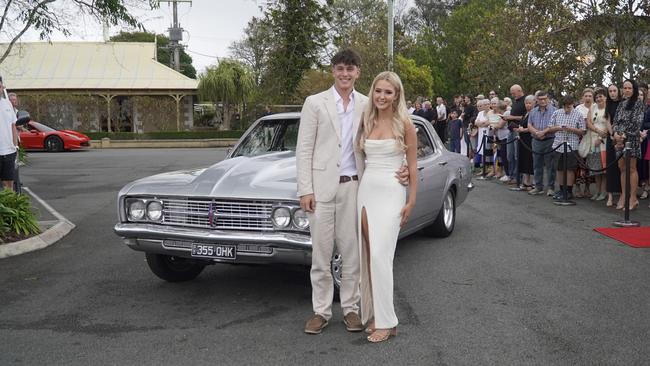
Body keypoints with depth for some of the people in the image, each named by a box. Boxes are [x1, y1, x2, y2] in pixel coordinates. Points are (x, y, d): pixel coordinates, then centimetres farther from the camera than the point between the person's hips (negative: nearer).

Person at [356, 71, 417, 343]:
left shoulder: (404, 124, -4)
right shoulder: (366, 122, 9)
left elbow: (413, 165, -1)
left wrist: (411, 201, -4)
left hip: (391, 192, -5)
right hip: (365, 188, 5)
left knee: (380, 256, -12)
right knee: (367, 256, 6)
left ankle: (386, 321, -3)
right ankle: (372, 312, 17)